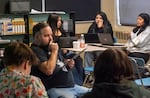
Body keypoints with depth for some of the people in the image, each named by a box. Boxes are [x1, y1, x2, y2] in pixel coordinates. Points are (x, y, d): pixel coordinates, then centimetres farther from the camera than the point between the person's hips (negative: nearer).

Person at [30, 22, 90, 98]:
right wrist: (54, 51, -14)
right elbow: (49, 70, -24)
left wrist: (67, 64, 6)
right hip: (54, 89, -10)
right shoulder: (36, 50, -11)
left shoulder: (49, 48, 17)